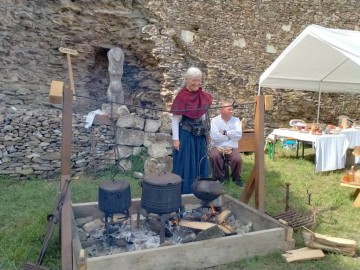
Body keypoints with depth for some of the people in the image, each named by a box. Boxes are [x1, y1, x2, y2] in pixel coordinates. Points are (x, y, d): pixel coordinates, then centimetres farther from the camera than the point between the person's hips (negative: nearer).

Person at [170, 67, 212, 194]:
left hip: (200, 135, 6)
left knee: (199, 165, 13)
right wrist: (175, 139, -16)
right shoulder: (181, 96, -12)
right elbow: (175, 119, -12)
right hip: (185, 135, -6)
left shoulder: (203, 95, 4)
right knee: (185, 165, 2)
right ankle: (183, 193, 16)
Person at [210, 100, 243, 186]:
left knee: (238, 159, -26)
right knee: (214, 156, -32)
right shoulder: (215, 120, 1)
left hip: (231, 148, 2)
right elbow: (214, 136, -15)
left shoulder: (236, 120, 9)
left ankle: (236, 178, 4)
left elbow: (239, 134, -8)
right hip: (217, 147, -1)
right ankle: (219, 177, -9)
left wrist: (225, 133, -9)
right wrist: (231, 136, -4)